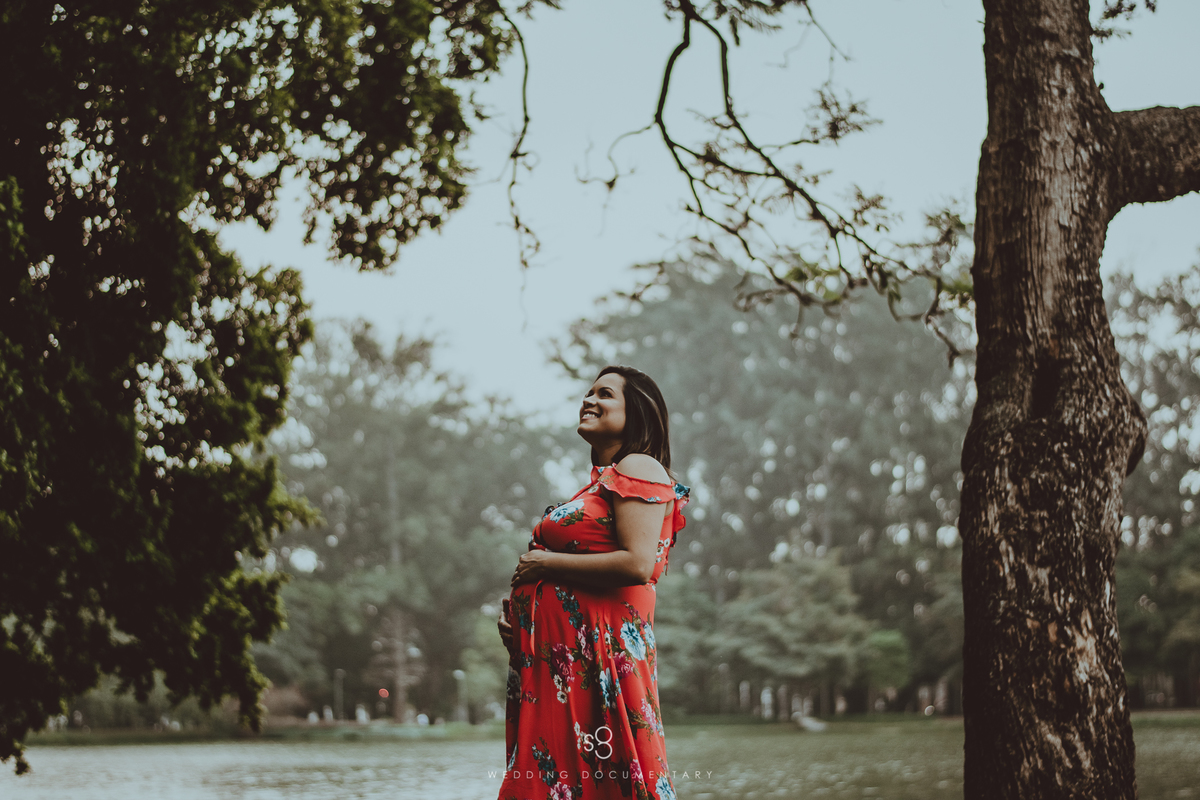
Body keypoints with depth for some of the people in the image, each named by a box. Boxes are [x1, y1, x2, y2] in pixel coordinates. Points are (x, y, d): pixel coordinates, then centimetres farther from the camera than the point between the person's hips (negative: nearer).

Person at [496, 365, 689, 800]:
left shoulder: (638, 469, -6)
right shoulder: (598, 483, 22)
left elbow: (638, 564, -19)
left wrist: (546, 563, -10)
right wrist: (515, 609, 9)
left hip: (601, 647, -9)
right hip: (560, 652, 9)